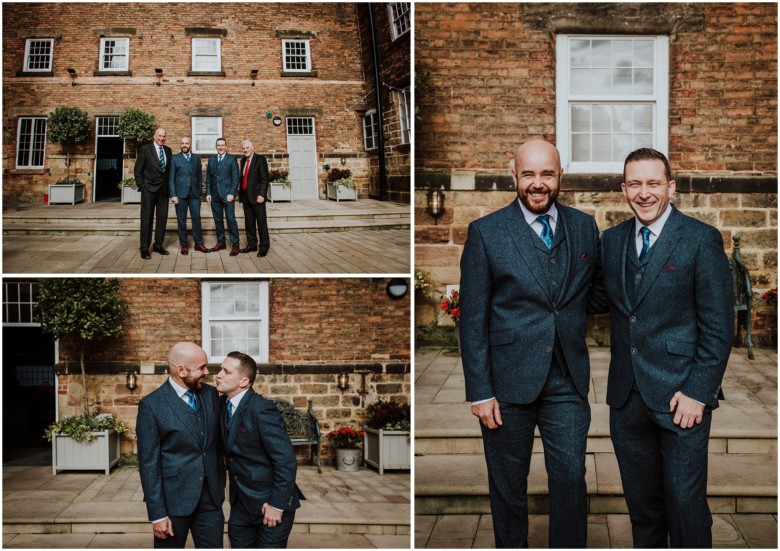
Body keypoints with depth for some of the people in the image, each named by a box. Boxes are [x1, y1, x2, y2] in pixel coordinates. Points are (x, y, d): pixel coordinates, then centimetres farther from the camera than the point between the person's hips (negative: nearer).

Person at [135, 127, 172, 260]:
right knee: (146, 218, -1)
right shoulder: (145, 149, -5)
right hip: (149, 189, -5)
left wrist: (168, 185, 6)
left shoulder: (168, 150, 9)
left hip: (163, 189, 5)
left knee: (162, 218, 7)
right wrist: (141, 186, -8)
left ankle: (158, 245, 16)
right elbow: (138, 169, -4)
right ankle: (144, 248, 2)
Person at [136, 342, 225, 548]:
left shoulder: (211, 394, 5)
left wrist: (221, 484, 13)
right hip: (174, 501, -4)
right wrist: (157, 514, -12)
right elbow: (148, 463, -10)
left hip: (210, 499, 4)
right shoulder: (151, 406, -11)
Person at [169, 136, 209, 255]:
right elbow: (171, 178, 1)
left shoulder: (197, 158, 12)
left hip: (194, 193, 2)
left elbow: (200, 175, 12)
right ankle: (184, 245, 8)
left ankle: (198, 243, 8)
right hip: (180, 194, -2)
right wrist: (173, 195, -7)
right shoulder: (175, 159, 4)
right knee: (181, 220, 2)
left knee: (196, 218, 1)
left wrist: (199, 190, 4)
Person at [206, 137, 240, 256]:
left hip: (227, 194, -4)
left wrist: (232, 193, -12)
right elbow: (208, 178, 13)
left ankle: (235, 245, -5)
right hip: (215, 195, 4)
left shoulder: (232, 159, 1)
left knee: (231, 219, -7)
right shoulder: (211, 160, 14)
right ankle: (220, 242, 16)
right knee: (218, 220, 7)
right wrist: (208, 193, 4)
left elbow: (235, 178, -4)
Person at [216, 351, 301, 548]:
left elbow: (286, 461, -21)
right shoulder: (223, 404, 2)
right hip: (241, 502, 7)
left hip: (270, 502, -7)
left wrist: (277, 505, -19)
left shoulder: (262, 410, -21)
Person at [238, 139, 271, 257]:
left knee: (261, 223, -2)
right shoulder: (243, 161, 14)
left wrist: (262, 194, -18)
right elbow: (242, 177, 15)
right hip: (246, 196, 7)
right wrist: (240, 193, 8)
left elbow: (264, 179, -11)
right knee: (249, 223, 10)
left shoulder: (260, 159, -6)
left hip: (257, 196, -7)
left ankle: (264, 247, 3)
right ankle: (251, 245, 18)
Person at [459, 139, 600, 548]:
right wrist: (480, 392, -9)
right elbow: (473, 319, -5)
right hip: (508, 380, -2)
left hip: (568, 380, 2)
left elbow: (591, 296, 14)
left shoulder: (584, 228, 6)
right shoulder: (486, 232, -4)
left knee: (571, 480, 3)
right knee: (508, 486, 10)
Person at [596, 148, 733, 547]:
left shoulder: (702, 240, -7)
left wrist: (697, 393, -13)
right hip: (627, 395, 5)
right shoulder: (612, 240, 9)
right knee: (641, 500, 14)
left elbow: (718, 327, -9)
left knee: (685, 501, -1)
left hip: (680, 395, -5)